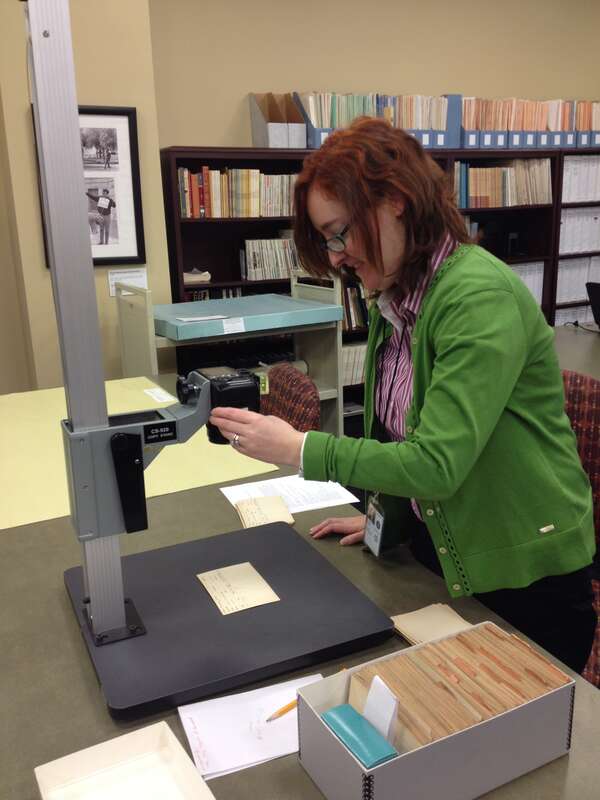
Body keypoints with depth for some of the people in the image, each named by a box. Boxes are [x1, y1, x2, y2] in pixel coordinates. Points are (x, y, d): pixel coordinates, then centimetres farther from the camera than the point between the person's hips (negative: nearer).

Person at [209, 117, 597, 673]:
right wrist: (386, 518, 7)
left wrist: (299, 449, -25)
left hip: (526, 576, -7)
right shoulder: (391, 302, 1)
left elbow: (437, 463, -29)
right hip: (438, 555, 7)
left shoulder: (480, 296, -25)